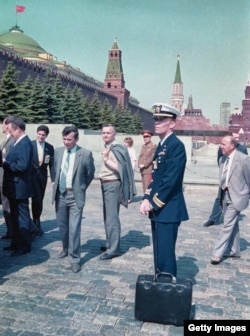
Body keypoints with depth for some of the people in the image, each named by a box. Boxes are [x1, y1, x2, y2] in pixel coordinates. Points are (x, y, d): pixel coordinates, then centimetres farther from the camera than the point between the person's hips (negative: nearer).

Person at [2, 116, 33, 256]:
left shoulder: (25, 143, -18)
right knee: (15, 217, 18)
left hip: (19, 187, -10)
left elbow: (23, 165, -27)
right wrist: (5, 161, -4)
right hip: (13, 187, 10)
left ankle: (25, 246, 14)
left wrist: (5, 164, -16)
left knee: (22, 217, 2)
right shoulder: (19, 142, 13)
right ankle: (16, 242, 31)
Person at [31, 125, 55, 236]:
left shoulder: (50, 147, 4)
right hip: (32, 175, -3)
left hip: (43, 176, 3)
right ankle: (37, 223, 4)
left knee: (40, 200, 9)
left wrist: (53, 179, -2)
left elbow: (52, 164, 4)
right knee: (36, 199, -10)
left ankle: (36, 222, 25)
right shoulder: (30, 145, -3)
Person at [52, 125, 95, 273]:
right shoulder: (58, 151, 3)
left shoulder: (85, 154, -11)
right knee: (62, 225, 17)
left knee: (74, 228, -6)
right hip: (60, 194, 5)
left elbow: (90, 174, 2)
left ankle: (75, 259, 7)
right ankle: (66, 248, 41)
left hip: (75, 195, -4)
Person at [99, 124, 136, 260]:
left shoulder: (117, 148, -14)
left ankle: (114, 249, -2)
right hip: (105, 184, 10)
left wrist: (106, 159, -20)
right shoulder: (106, 147, 13)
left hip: (112, 185, -10)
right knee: (107, 216, 16)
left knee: (112, 217, -8)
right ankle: (110, 243, 27)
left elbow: (119, 168, -22)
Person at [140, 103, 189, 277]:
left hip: (168, 209, -9)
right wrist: (147, 199, 0)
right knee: (159, 253, 17)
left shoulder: (176, 145, -14)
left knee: (165, 255, -2)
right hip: (158, 208, 9)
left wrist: (152, 203, -15)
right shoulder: (162, 145, 15)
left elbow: (170, 180, -21)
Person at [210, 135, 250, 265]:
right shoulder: (222, 159, 7)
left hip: (236, 196, -7)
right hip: (225, 195, 7)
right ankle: (234, 250, 30)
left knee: (228, 225, -7)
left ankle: (218, 253, -1)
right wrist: (221, 194, 14)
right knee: (232, 224, 17)